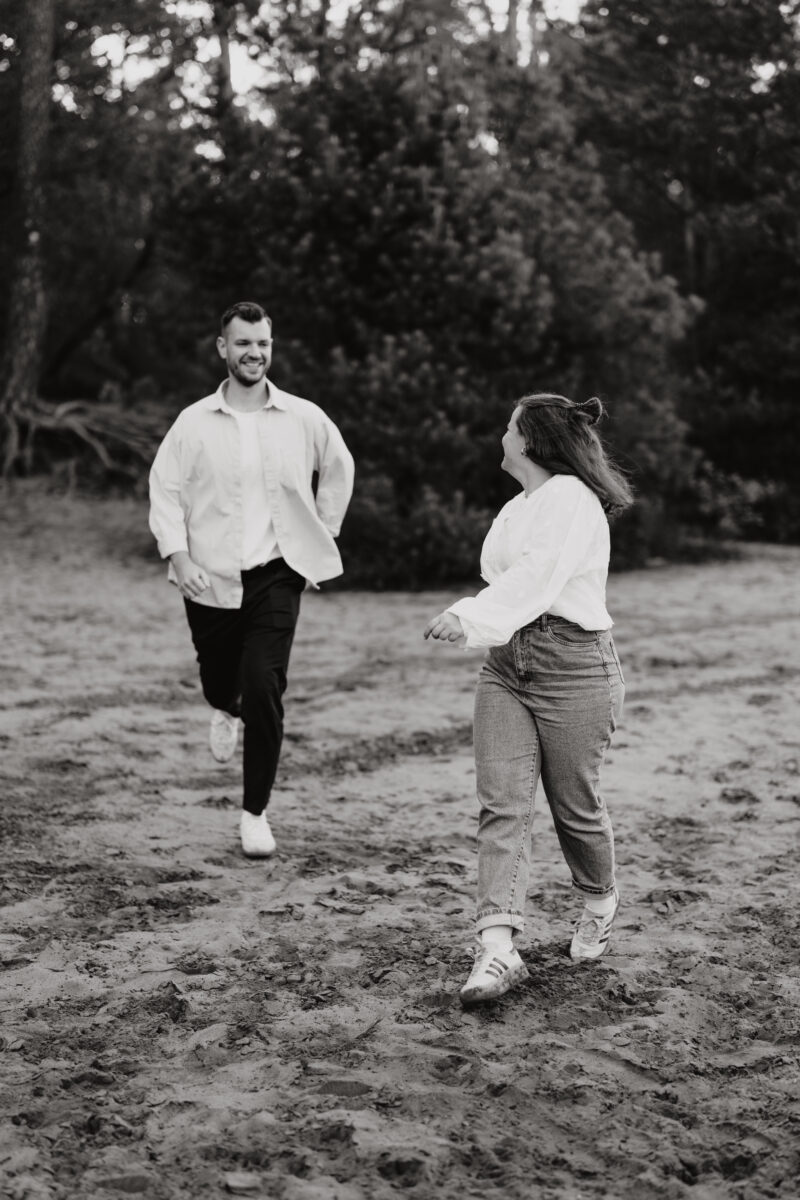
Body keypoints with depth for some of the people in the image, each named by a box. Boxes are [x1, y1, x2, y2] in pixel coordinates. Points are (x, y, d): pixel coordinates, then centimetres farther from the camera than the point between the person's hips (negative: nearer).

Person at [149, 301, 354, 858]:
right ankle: (227, 709, 56)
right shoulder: (194, 422, -4)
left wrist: (324, 532, 14)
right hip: (211, 577, 1)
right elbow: (165, 490, -1)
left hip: (277, 573, -1)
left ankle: (256, 813, 1)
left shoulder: (305, 419, -1)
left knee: (265, 690, -12)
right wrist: (178, 557, -12)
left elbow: (339, 470, 16)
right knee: (218, 680, 15)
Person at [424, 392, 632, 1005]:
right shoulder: (517, 508, 19)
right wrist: (473, 618, 6)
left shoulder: (571, 497, -10)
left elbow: (537, 578, -22)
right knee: (502, 804, -7)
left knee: (574, 804, 5)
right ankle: (498, 946, -14)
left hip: (574, 667, -7)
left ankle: (600, 903, 34)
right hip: (506, 664, 8)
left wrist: (470, 616, -31)